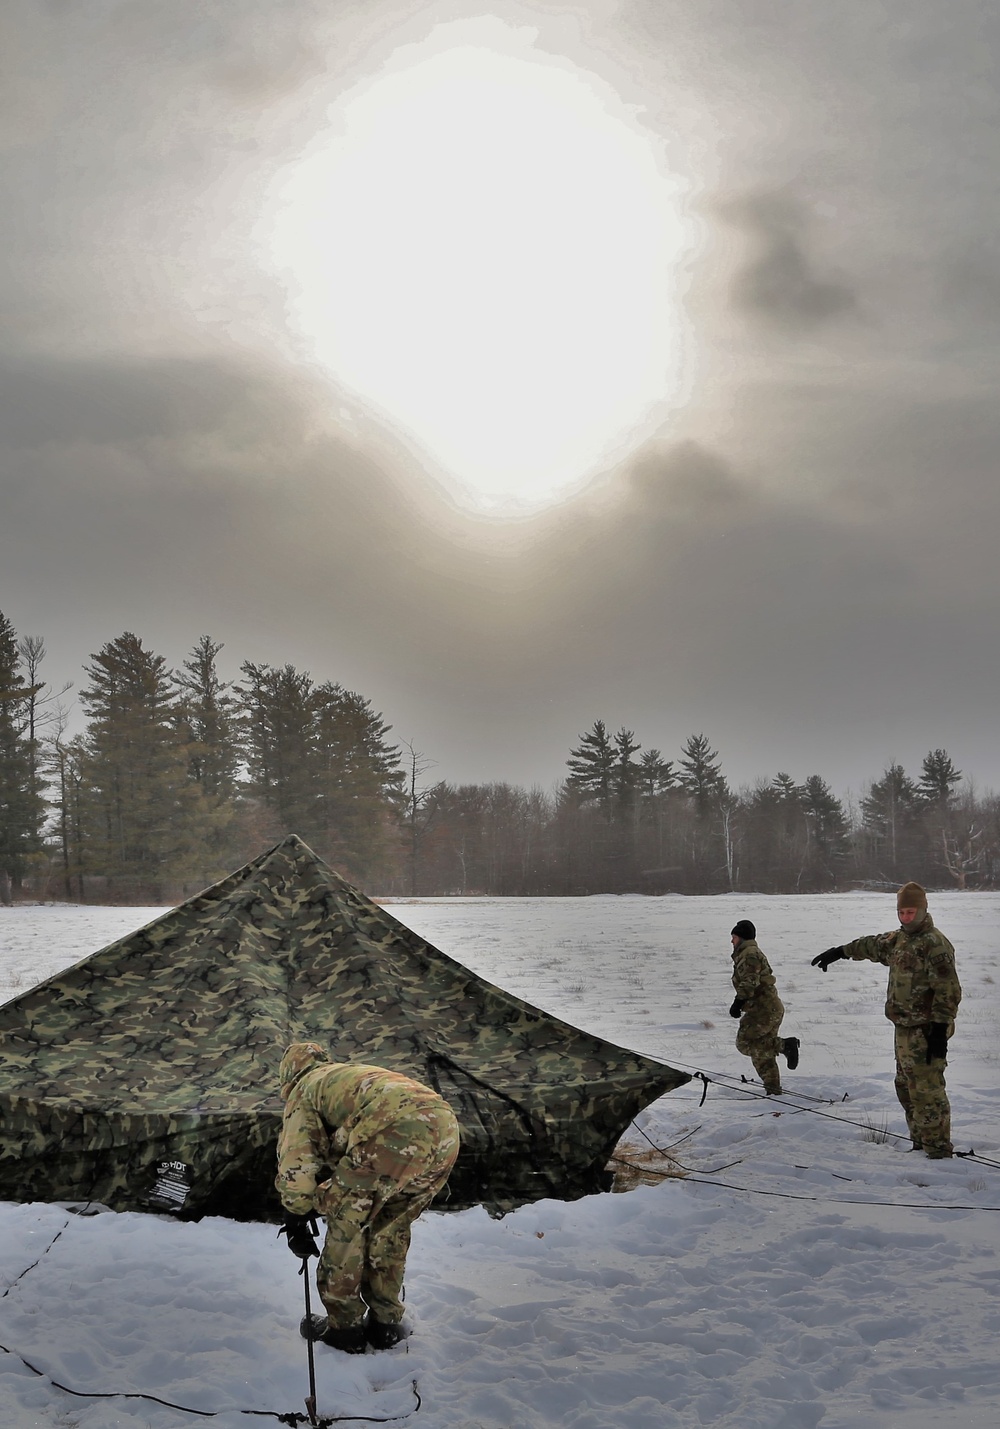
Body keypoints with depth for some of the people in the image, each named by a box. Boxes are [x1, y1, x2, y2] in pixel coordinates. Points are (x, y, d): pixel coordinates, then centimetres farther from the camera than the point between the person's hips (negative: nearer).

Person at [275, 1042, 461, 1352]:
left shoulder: (304, 1088, 22)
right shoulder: (357, 1073, 42)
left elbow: (295, 1161, 15)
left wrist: (296, 1221, 27)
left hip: (394, 1132, -7)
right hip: (446, 1130, 7)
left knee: (345, 1222, 15)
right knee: (391, 1226, 27)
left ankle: (344, 1327, 23)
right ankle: (386, 1322, 34)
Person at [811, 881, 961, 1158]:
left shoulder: (935, 944, -15)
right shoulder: (898, 939, 14)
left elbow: (948, 991, -18)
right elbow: (872, 946, 33)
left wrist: (939, 1031, -21)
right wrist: (839, 952, 38)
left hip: (925, 1031, -10)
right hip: (904, 1028, 10)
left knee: (926, 1090, -11)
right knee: (906, 1086, 14)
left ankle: (938, 1149, -6)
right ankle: (920, 1143, 23)